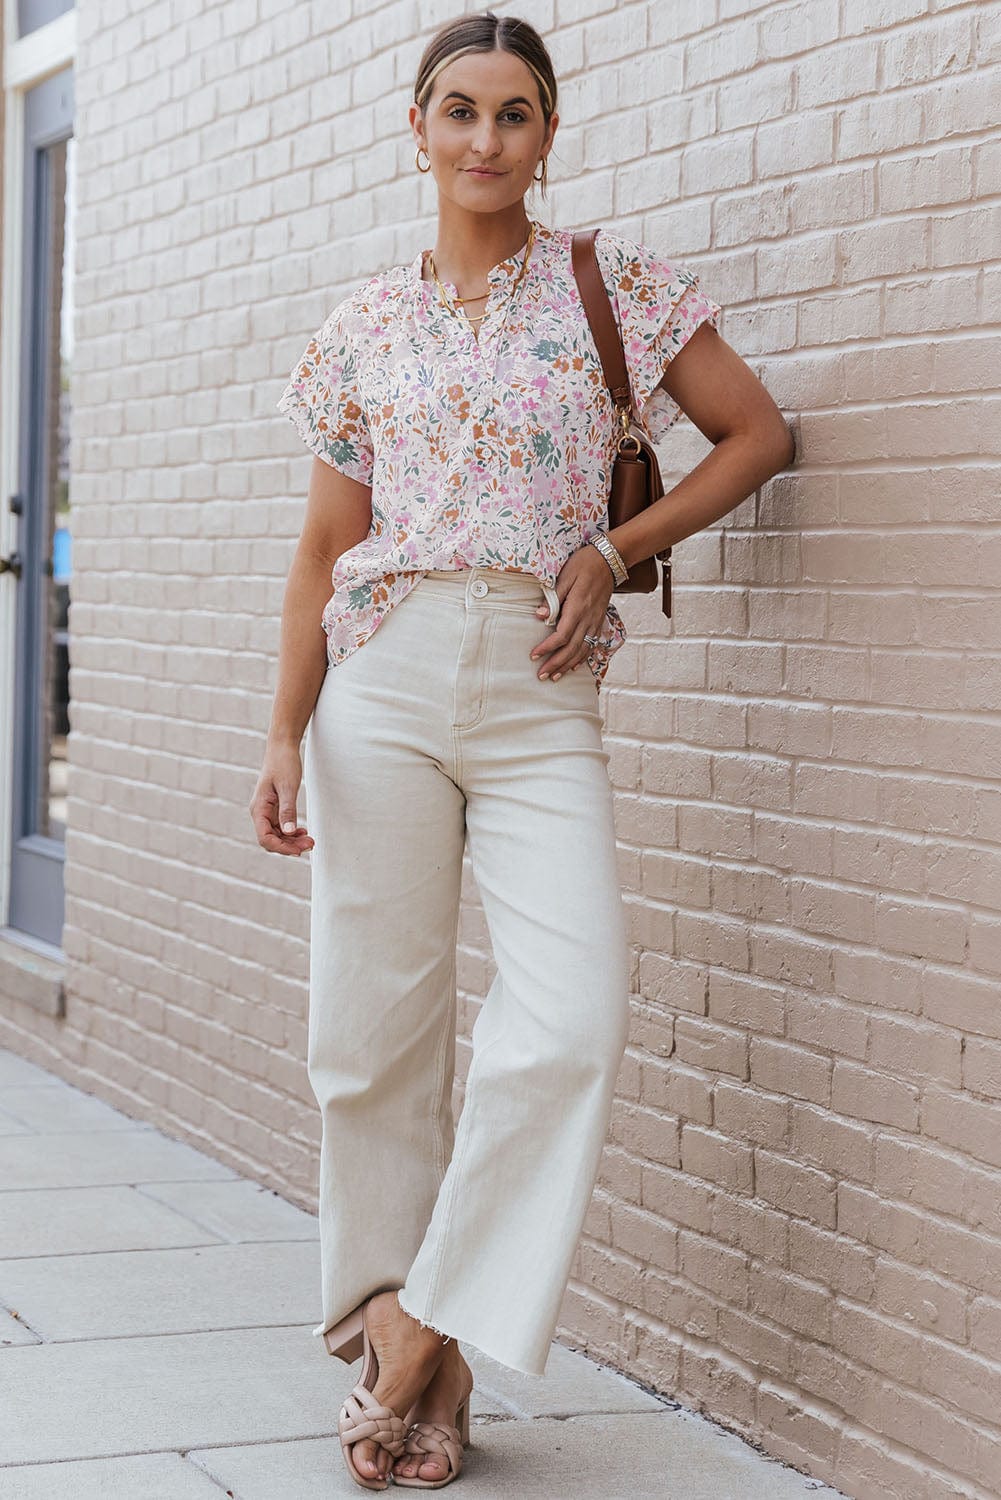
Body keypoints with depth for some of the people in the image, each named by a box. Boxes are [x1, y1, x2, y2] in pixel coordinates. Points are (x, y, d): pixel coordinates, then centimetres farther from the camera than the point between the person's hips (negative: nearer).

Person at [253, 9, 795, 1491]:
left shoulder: (616, 283, 6)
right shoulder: (364, 328, 10)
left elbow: (759, 434, 9)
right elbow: (324, 550, 11)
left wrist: (611, 550, -2)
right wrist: (285, 736, 3)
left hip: (541, 697, -1)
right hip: (383, 681, 1)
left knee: (571, 1021, -17)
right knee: (377, 1027, 0)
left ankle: (425, 1322, -2)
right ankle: (405, 1350, 15)